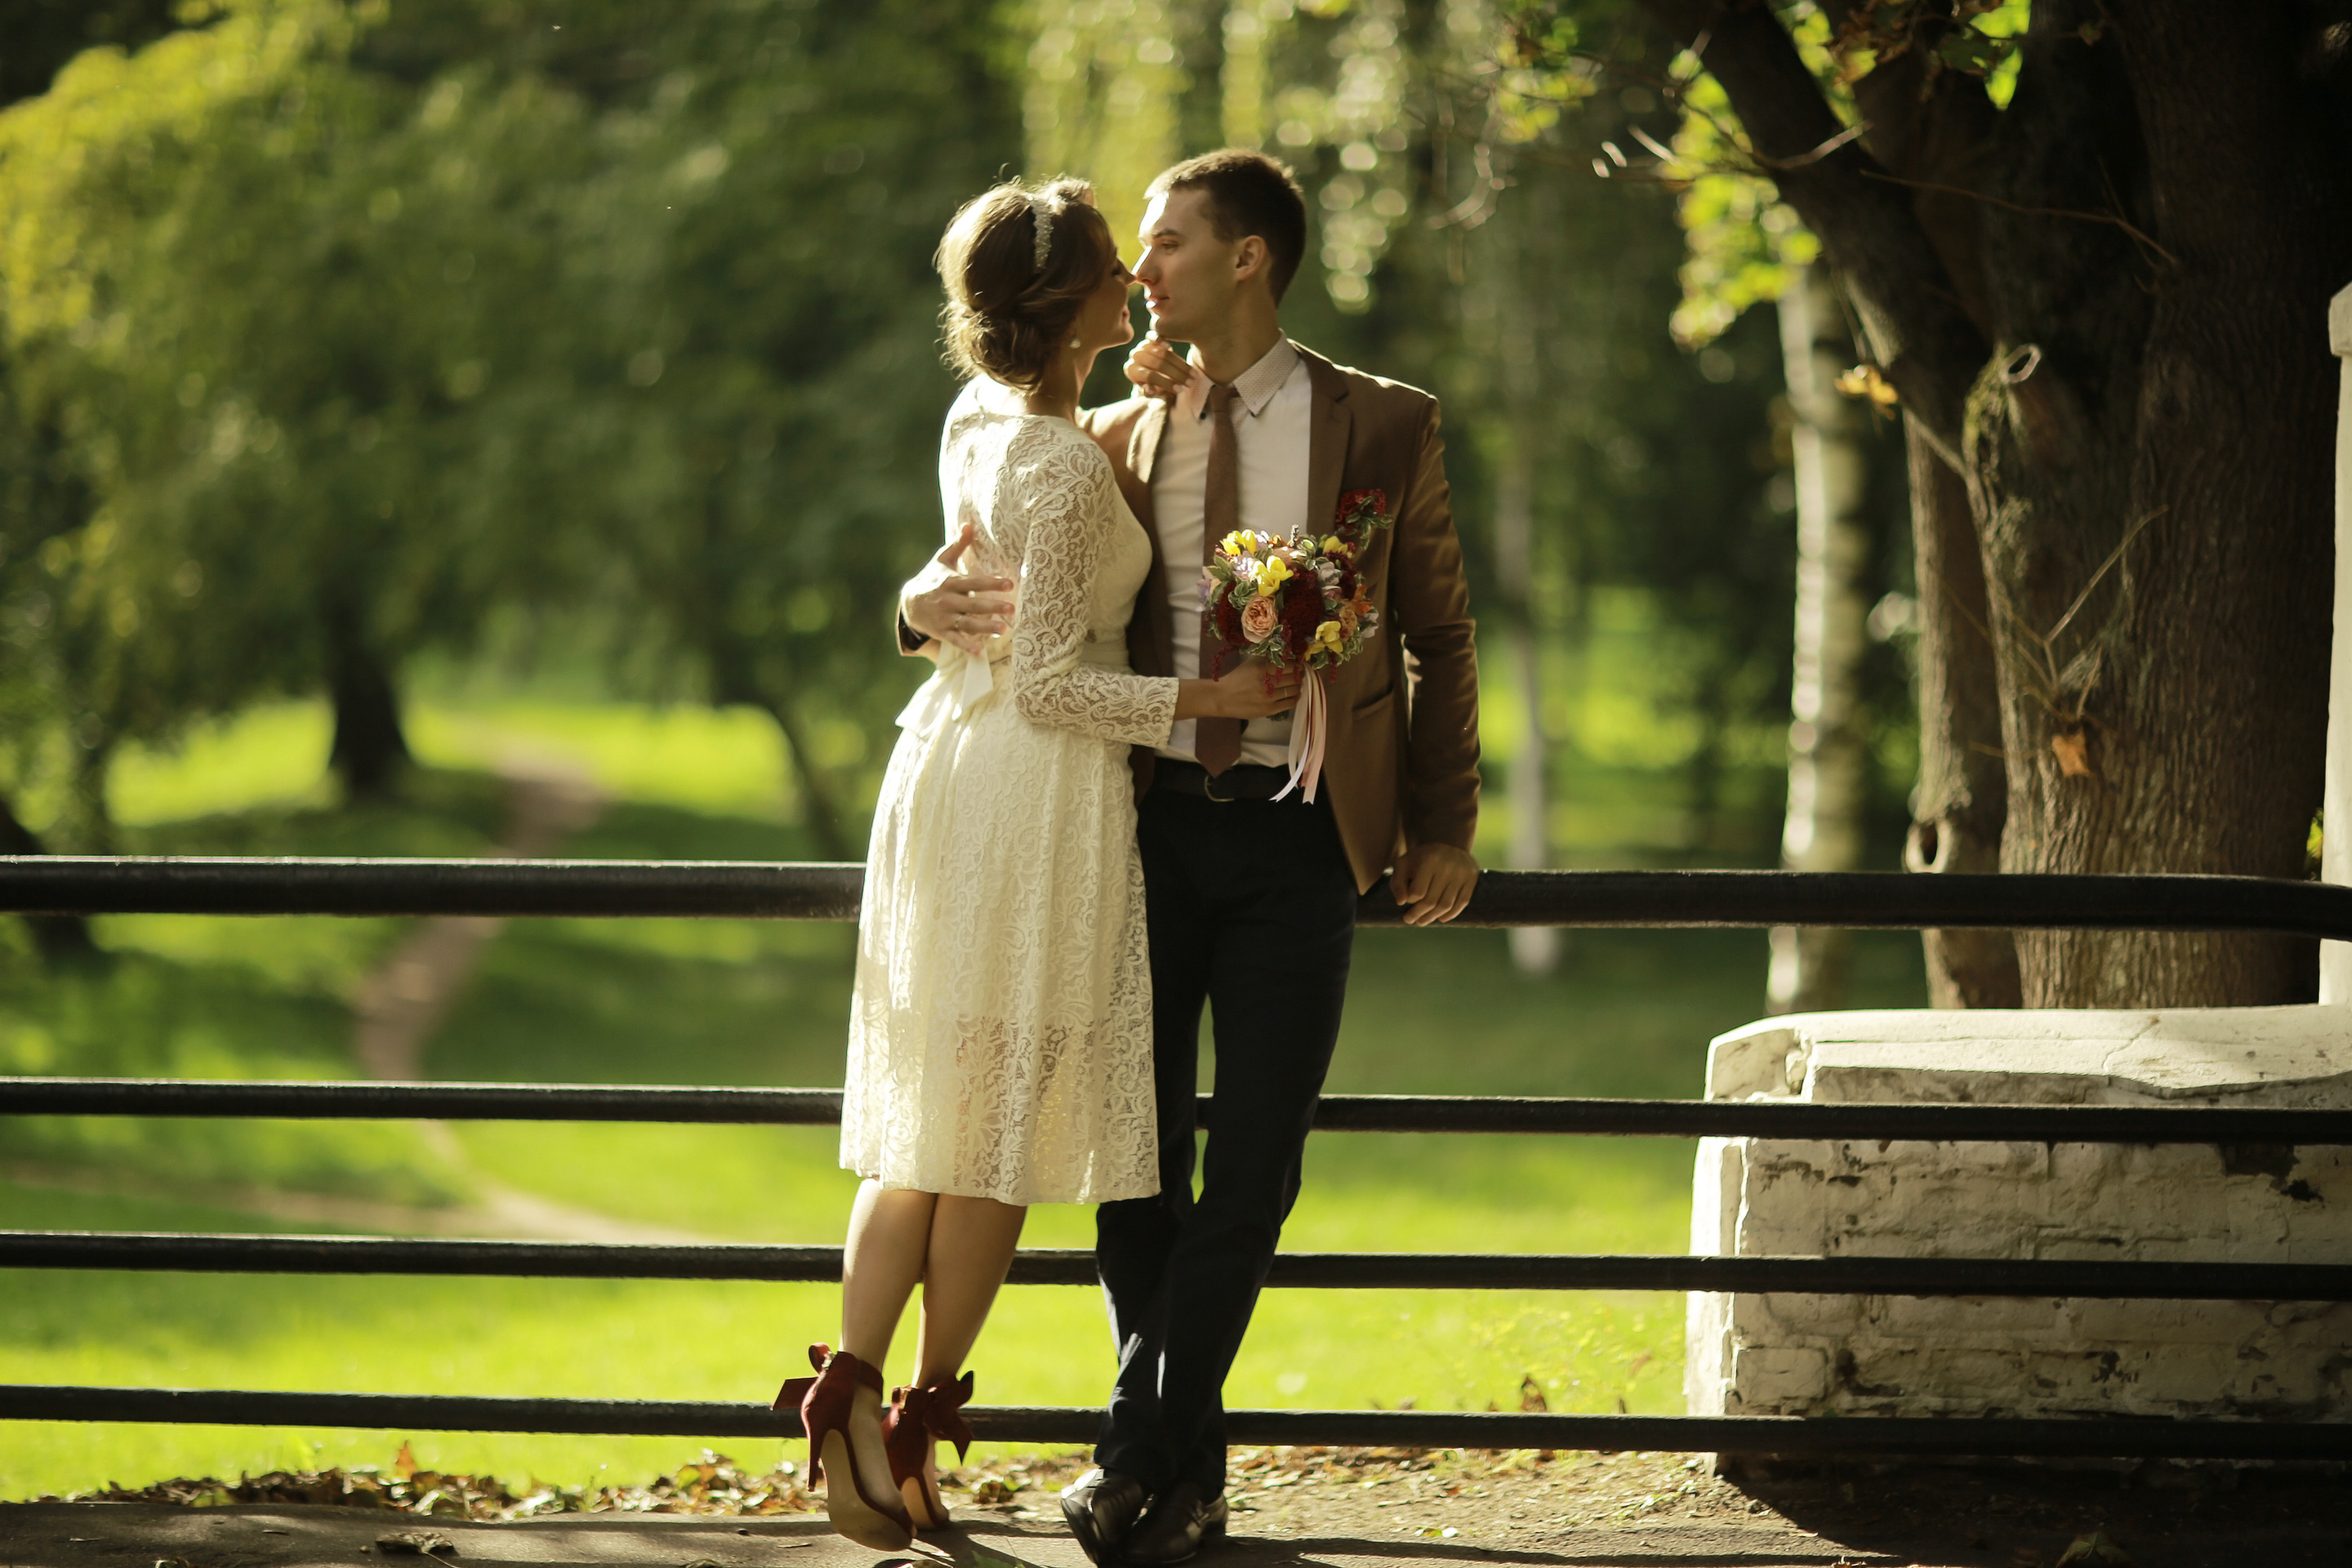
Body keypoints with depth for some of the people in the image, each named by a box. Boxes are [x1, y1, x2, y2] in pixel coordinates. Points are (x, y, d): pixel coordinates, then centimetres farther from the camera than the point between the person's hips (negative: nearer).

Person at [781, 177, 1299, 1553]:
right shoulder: (1069, 470, -20)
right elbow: (1051, 681, -17)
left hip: (947, 770, 8)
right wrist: (1204, 699, -15)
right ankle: (924, 1419, 6)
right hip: (1039, 793, -8)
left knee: (929, 1114, 9)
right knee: (1003, 1124, 2)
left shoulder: (977, 419, 6)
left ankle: (850, 1383, -4)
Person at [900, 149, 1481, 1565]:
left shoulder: (1382, 429, 2)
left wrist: (1444, 827, 1)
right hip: (1153, 817, 2)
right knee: (1142, 1150, 3)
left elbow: (1439, 637, 7)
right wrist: (936, 600, -16)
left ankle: (1140, 1450, 1)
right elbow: (998, 569, 9)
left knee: (1257, 1158, -4)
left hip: (1300, 829, -2)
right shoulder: (1120, 438, 9)